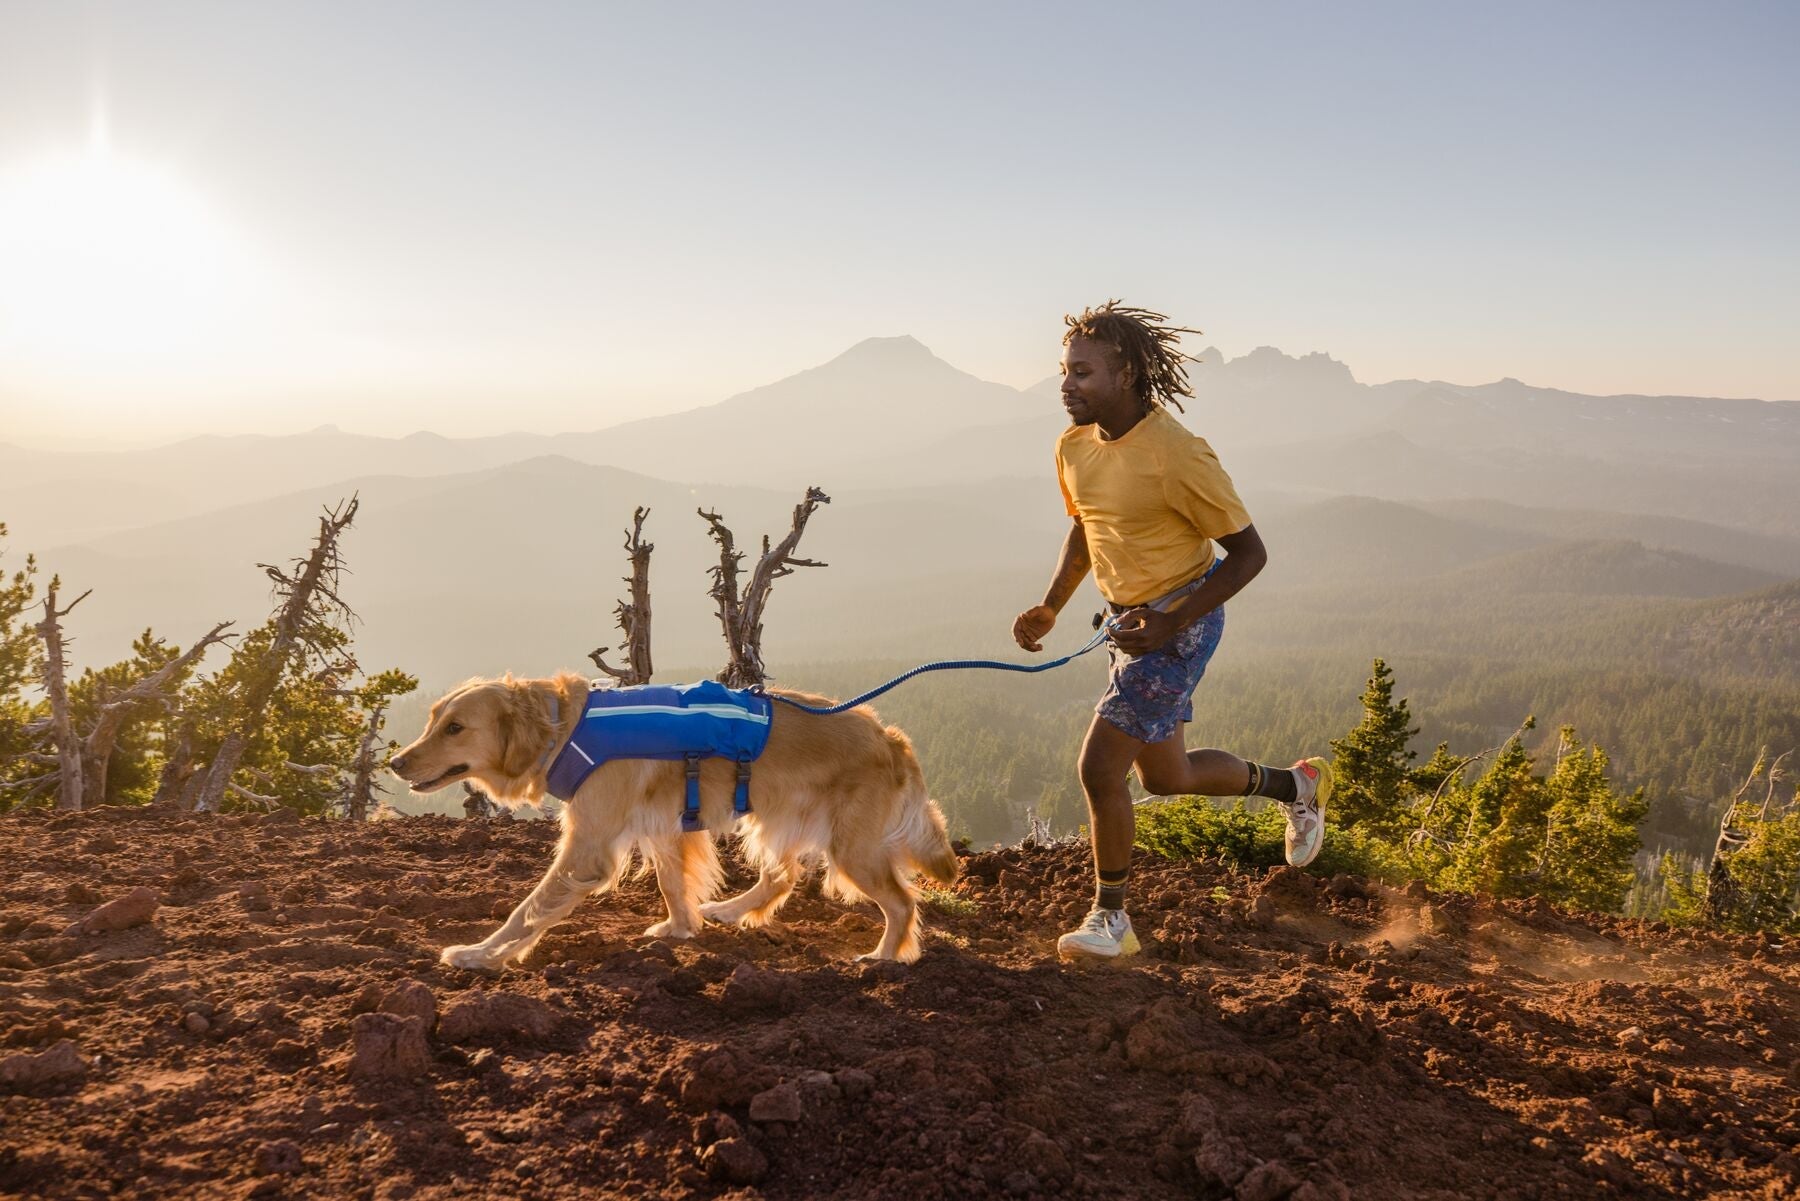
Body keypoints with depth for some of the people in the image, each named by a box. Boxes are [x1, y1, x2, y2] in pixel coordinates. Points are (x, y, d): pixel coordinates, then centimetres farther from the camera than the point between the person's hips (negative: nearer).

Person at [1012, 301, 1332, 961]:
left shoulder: (1176, 456, -25)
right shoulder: (1074, 445, -1)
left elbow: (1248, 552, -18)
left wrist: (1171, 624, -24)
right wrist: (1051, 606, 6)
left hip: (1179, 620, -8)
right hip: (1131, 616, 8)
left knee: (1100, 767, -11)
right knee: (1165, 776, 18)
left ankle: (1111, 917, 10)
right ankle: (1296, 784, 43)